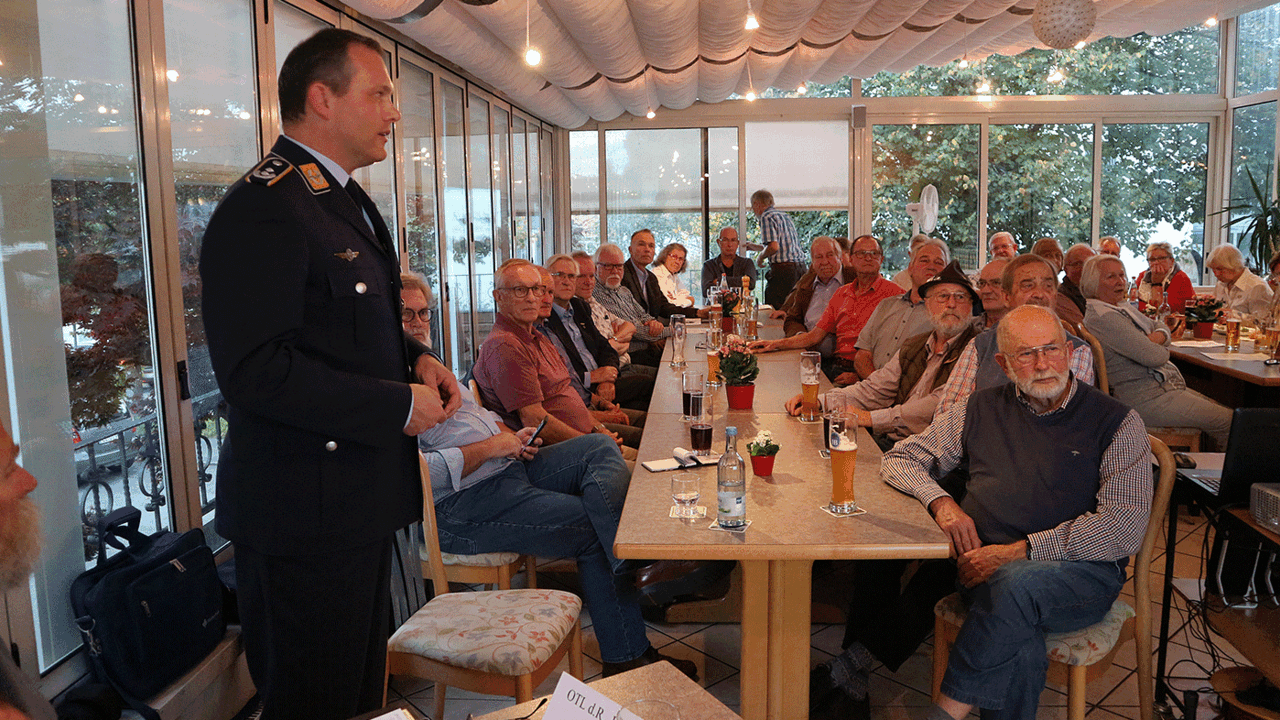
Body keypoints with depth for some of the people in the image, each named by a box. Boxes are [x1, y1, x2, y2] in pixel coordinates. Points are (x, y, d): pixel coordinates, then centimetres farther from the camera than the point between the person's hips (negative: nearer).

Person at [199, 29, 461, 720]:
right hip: (303, 513, -10)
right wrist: (400, 405, -20)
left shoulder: (343, 199, 15)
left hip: (360, 497, 10)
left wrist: (414, 356, 5)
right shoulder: (262, 208, -19)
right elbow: (255, 370, -26)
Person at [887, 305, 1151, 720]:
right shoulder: (982, 411, 15)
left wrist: (1019, 551, -14)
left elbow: (1126, 525, -6)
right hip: (986, 567, 2)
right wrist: (941, 502, -2)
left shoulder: (1117, 423, 5)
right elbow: (899, 460, 20)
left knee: (1019, 582, -36)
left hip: (1081, 570, -1)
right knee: (1020, 652, -33)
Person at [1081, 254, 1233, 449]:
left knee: (1221, 410, 14)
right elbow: (1154, 357, -24)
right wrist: (1163, 349, 1)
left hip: (1165, 385, 11)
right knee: (1228, 422, -8)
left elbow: (1159, 325, 18)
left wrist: (1158, 336, -7)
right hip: (1148, 399, -11)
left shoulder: (1122, 306, 12)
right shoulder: (1103, 318, -22)